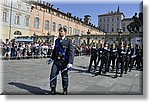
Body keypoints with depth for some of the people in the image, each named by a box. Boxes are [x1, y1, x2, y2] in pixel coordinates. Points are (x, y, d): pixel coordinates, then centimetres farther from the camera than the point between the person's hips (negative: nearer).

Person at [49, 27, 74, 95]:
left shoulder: (68, 41, -6)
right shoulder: (56, 41, 12)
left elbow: (71, 52, -12)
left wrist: (70, 63, -21)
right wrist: (52, 58, 24)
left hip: (64, 62, -4)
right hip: (56, 61, 5)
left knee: (64, 77, 8)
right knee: (53, 75, 1)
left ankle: (65, 91, 29)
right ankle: (53, 90, 18)